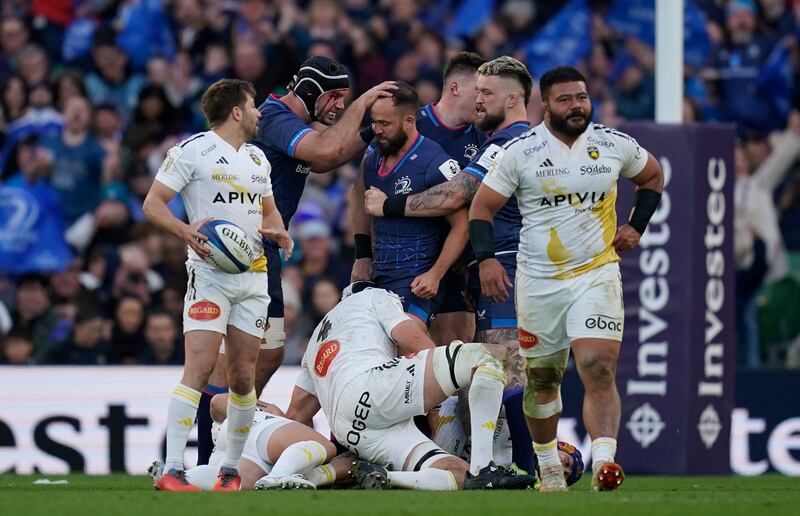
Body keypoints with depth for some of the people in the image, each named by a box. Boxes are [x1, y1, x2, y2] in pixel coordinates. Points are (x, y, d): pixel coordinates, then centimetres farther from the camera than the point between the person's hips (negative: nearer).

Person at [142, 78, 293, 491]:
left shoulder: (257, 158, 19)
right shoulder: (193, 150, -3)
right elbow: (153, 203, -4)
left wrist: (278, 231, 7)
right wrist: (186, 231, -21)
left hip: (253, 275, 6)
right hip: (210, 271, -6)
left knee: (243, 376, 4)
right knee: (199, 367, -17)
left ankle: (232, 469, 14)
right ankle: (172, 471, -21)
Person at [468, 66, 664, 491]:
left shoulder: (615, 145, 1)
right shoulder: (520, 152, -5)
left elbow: (653, 177, 21)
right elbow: (483, 206, -1)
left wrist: (636, 226, 8)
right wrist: (486, 258, -15)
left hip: (597, 276, 0)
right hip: (539, 281, 1)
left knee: (599, 369, -18)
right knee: (541, 378, 12)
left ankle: (603, 464, -29)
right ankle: (549, 467, 30)